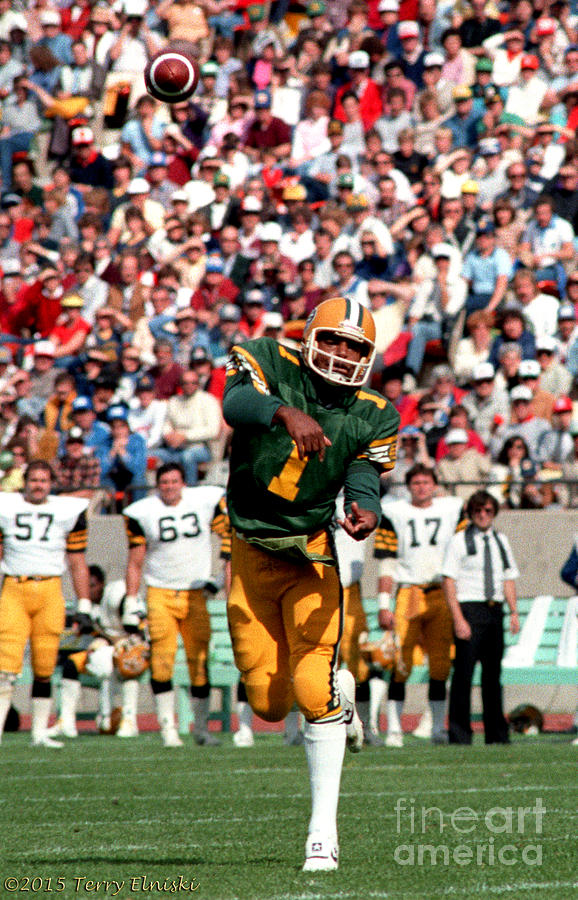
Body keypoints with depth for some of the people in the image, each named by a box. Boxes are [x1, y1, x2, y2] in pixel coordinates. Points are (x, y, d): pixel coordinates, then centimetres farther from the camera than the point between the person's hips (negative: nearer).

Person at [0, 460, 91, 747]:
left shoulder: (68, 512, 8)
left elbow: (77, 564, 12)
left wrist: (83, 607, 8)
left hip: (49, 593, 1)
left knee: (44, 668, 2)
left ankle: (40, 732, 10)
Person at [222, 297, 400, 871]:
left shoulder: (372, 417, -1)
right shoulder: (268, 363, -8)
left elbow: (363, 478, -13)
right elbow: (236, 403, -29)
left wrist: (365, 511, -37)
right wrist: (288, 413, -49)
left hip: (310, 555, -1)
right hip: (251, 557, 1)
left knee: (313, 689, -16)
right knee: (269, 703, 4)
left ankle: (323, 832, -9)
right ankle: (340, 691, 40)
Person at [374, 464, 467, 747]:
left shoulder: (452, 510, 11)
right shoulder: (393, 514, 6)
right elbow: (386, 564, 4)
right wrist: (384, 605, -3)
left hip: (442, 594, 2)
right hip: (408, 594, -2)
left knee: (440, 665, 1)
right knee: (400, 664, -9)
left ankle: (438, 728, 9)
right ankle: (393, 729, -5)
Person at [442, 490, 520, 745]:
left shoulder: (501, 541, 15)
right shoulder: (459, 541, -3)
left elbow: (508, 578, 17)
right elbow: (448, 581, -8)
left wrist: (513, 612, 4)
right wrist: (458, 619, -16)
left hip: (494, 609, 5)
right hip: (469, 609, -5)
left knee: (493, 672, 9)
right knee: (464, 673, -8)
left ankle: (496, 734, 16)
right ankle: (459, 734, -6)